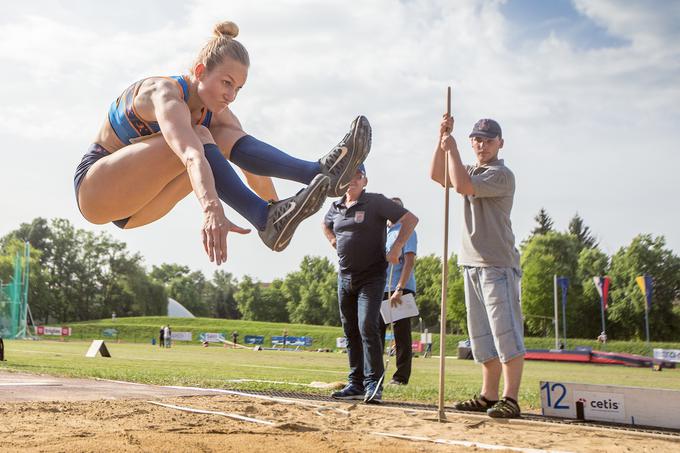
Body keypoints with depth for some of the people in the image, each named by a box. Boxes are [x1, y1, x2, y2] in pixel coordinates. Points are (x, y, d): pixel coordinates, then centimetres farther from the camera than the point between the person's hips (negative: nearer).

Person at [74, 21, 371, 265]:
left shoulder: (217, 116, -1)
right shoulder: (166, 95, -27)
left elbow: (255, 173, 3)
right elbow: (191, 156, -47)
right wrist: (212, 210, -61)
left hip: (136, 205, 7)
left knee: (227, 137, -15)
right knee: (199, 138, -31)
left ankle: (319, 173, -28)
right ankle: (265, 219, -41)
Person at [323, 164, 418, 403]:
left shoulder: (376, 202, -7)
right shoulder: (336, 207, 11)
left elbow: (411, 219, -8)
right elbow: (326, 225, 34)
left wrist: (396, 247, -16)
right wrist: (334, 241, 15)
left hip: (371, 277, -6)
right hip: (345, 278, 6)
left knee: (367, 327, -18)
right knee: (351, 332, 9)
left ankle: (373, 384, -16)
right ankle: (356, 384, 16)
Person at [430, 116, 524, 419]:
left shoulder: (501, 174, -8)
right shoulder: (473, 172, 19)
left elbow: (462, 185, -20)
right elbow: (437, 176, 15)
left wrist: (452, 149, -10)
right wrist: (442, 141, 5)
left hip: (498, 265, -9)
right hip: (472, 264, 9)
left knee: (506, 333, -10)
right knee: (482, 336, 10)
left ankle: (510, 399, -11)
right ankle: (489, 396, 16)